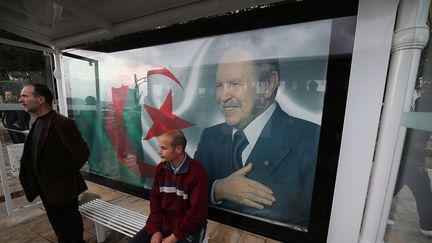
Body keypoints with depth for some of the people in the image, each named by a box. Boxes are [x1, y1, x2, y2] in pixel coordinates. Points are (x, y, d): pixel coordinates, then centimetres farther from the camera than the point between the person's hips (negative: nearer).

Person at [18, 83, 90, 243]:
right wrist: (37, 181, 9)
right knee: (58, 226, 26)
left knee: (71, 226, 12)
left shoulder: (62, 123, -24)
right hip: (45, 188, 9)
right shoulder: (38, 123, 6)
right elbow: (33, 154, 17)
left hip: (62, 188, -9)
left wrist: (65, 175, -14)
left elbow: (82, 153, -27)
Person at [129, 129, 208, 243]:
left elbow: (197, 211, -19)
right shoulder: (161, 168, -3)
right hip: (163, 222, 5)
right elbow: (155, 199, 3)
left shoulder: (197, 173, -24)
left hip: (188, 228, -5)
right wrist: (155, 230, -5)